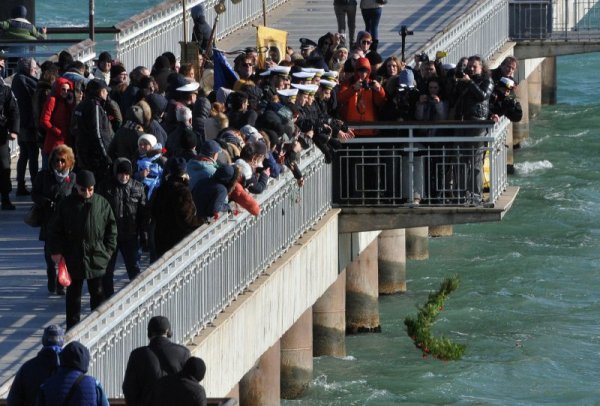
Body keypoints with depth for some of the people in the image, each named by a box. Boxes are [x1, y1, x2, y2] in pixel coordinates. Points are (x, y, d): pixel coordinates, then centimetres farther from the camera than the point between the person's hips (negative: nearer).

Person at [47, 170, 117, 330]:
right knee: (73, 294, 9)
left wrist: (108, 250, 2)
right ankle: (72, 327, 18)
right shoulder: (67, 204, -2)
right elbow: (54, 229, 4)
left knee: (98, 293, 5)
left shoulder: (102, 204, -1)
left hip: (97, 257, 0)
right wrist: (56, 251, -3)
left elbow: (111, 228, 8)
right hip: (73, 256, 0)